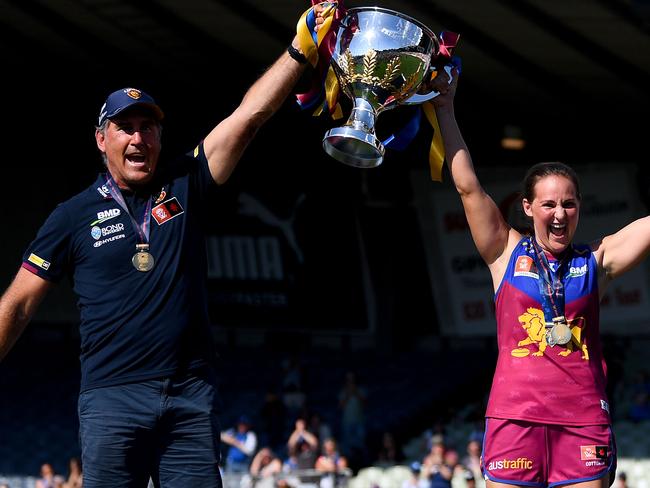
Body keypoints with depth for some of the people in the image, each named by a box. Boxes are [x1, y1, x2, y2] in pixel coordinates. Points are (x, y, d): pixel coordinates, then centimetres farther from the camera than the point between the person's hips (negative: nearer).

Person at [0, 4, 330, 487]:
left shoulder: (184, 188, 11)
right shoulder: (75, 216, 7)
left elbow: (249, 115, 4)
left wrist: (300, 50, -4)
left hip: (191, 397, 2)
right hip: (113, 399, -2)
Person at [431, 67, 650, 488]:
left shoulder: (596, 260, 9)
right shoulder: (508, 253, 8)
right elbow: (468, 187, 6)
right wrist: (445, 109, 7)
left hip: (585, 417, 1)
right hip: (516, 412, -1)